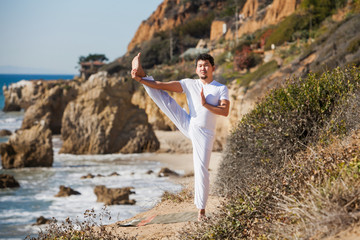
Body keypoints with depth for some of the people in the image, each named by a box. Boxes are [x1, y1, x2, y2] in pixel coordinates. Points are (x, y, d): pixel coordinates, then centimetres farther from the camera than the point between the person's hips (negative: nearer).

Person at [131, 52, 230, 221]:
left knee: (201, 171, -5)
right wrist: (141, 79, -15)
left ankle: (201, 209, 4)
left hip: (204, 134, -3)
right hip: (188, 125, 3)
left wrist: (205, 104, -23)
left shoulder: (221, 89, -1)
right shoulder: (189, 84, 4)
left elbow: (225, 112, -15)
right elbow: (162, 85, -4)